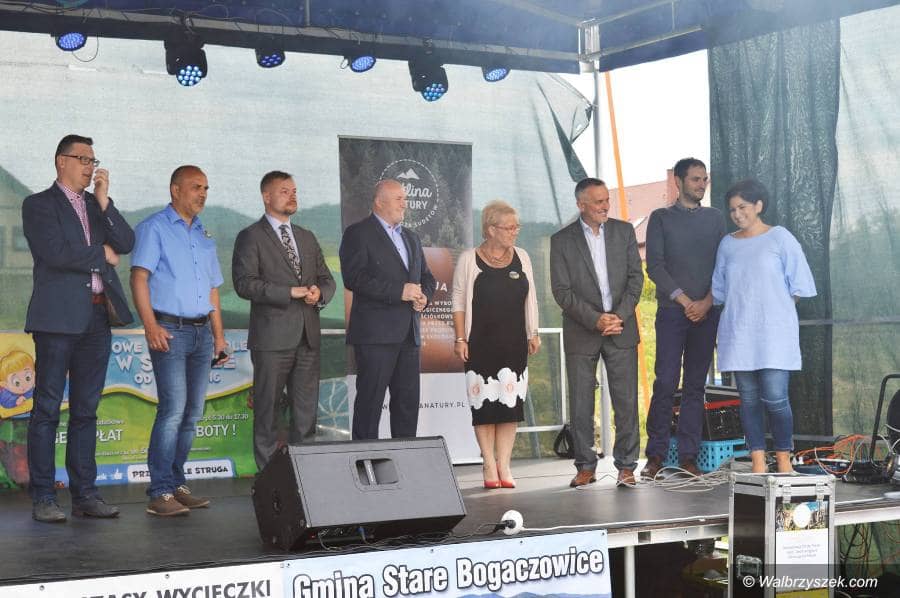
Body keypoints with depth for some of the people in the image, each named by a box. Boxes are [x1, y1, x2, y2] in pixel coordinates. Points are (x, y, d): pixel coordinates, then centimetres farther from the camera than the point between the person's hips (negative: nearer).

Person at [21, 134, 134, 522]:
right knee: (48, 408, -2)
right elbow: (55, 252, -14)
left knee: (86, 410, 8)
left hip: (97, 318, 6)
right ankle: (43, 498, 2)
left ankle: (84, 495, 12)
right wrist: (101, 254, -2)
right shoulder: (39, 204, 0)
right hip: (58, 316, -6)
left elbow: (126, 244, 4)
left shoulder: (98, 206, 18)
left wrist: (104, 201, -3)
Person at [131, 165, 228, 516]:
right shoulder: (154, 228, -1)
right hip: (170, 330, -7)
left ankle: (176, 485, 15)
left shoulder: (205, 235, 20)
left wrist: (219, 335, 16)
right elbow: (139, 278, -11)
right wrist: (151, 325, -22)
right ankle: (160, 493, -12)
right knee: (173, 409, -15)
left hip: (202, 331, 7)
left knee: (192, 412, 7)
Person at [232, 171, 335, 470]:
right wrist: (290, 292, -16)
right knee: (267, 409, 1)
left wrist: (319, 293, -5)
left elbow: (326, 279, 19)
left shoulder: (307, 238, 19)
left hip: (307, 336, 6)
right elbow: (244, 283, -12)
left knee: (306, 409, 7)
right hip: (272, 337, -6)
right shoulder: (251, 237, -1)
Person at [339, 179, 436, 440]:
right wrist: (399, 291, -18)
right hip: (375, 333, -7)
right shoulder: (358, 233, -3)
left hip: (408, 332, 7)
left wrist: (423, 296, 2)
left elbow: (426, 276, 26)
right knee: (370, 399, -5)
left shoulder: (411, 238, 21)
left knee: (408, 400, 9)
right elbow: (354, 278, -16)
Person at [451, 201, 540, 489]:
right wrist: (460, 339, -6)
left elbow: (530, 299, 14)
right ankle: (490, 467, 5)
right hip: (481, 343, -3)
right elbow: (459, 301, -1)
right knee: (484, 403, -1)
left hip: (514, 343, 3)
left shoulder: (521, 257, 9)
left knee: (511, 403, 1)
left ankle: (504, 466, 6)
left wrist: (533, 333, 10)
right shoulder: (469, 259, -2)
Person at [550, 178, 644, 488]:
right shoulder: (562, 241, 0)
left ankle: (626, 466, 8)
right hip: (581, 333, -1)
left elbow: (636, 277, 4)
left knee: (626, 401, 0)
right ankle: (585, 467, 13)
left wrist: (619, 316, -9)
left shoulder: (624, 231, 7)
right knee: (581, 403, 2)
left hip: (621, 329, 1)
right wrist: (596, 320, -14)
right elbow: (562, 291, -6)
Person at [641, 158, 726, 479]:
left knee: (696, 386, 3)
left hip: (706, 312, 3)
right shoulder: (661, 218, 6)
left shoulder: (715, 218, 14)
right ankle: (656, 455, -1)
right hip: (672, 311, -3)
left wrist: (707, 302, -5)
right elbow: (654, 266, -2)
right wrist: (684, 300, -10)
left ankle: (688, 457, 6)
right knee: (666, 383, -8)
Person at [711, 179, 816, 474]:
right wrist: (740, 311, 10)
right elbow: (719, 289, 20)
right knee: (749, 399, 2)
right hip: (738, 334, 4)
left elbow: (798, 285, 3)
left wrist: (776, 307, 2)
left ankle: (784, 461, 4)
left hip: (774, 331, -4)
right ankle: (758, 464, 6)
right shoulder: (727, 244, 12)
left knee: (775, 398, -10)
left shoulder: (780, 238, 2)